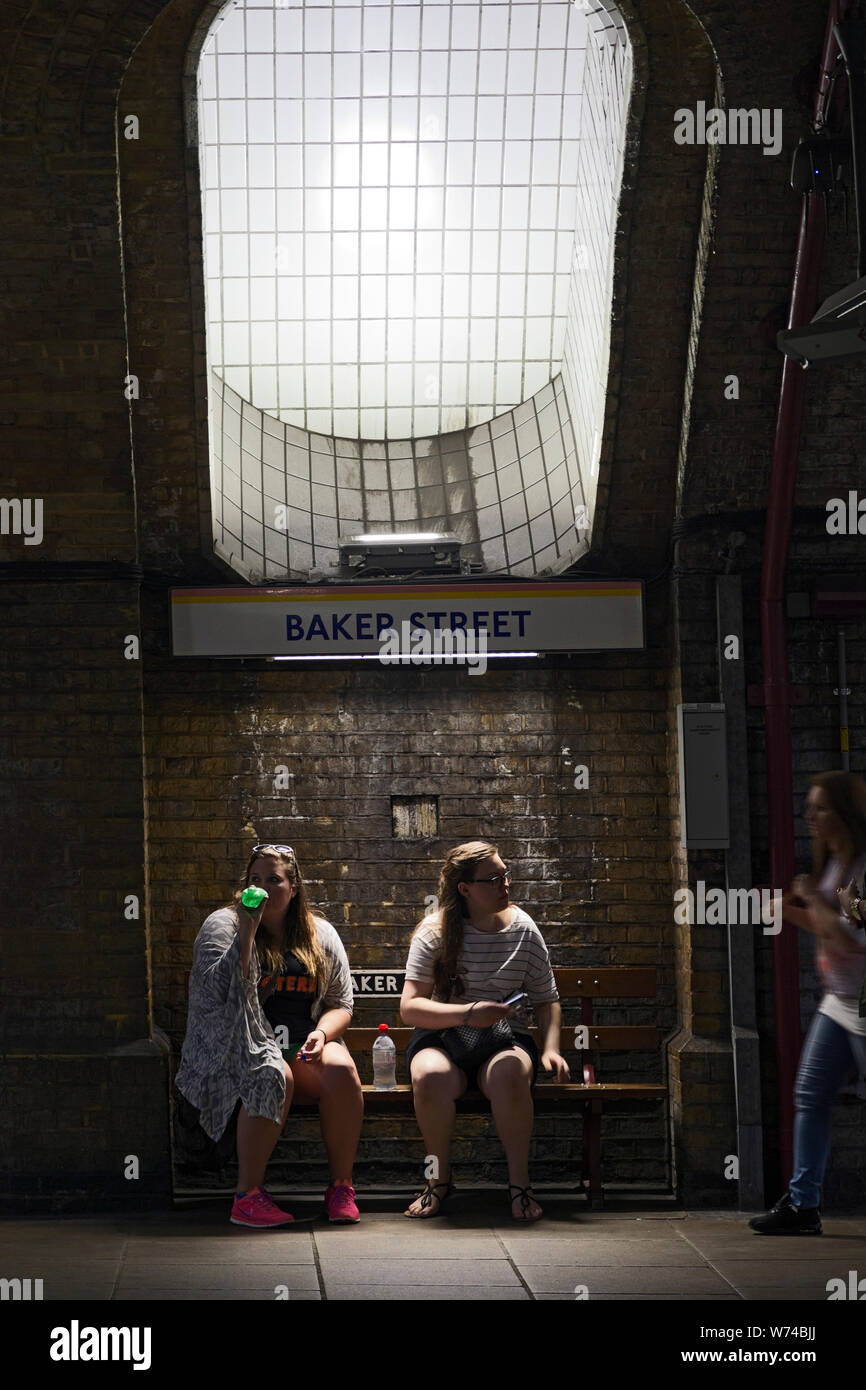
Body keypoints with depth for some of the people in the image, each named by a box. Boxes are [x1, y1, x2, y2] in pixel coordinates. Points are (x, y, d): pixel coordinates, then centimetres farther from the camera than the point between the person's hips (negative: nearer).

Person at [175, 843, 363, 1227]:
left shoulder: (320, 935, 14)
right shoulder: (223, 925, 2)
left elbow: (341, 1003, 14)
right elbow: (221, 993, -14)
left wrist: (321, 1034, -8)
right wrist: (247, 930, -18)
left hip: (302, 1051, 3)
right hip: (241, 1049, -3)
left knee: (341, 1069, -29)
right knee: (273, 1076, -36)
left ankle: (341, 1186, -19)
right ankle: (247, 1195, -32)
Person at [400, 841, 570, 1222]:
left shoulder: (523, 929, 5)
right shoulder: (435, 932, -3)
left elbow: (546, 1001, 12)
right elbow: (410, 1008, -9)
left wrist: (551, 1049, -6)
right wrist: (468, 1014, -24)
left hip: (506, 1038, 1)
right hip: (441, 1037, -1)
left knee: (509, 1075, -37)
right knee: (430, 1077, -37)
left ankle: (519, 1182, -20)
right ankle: (439, 1179, -13)